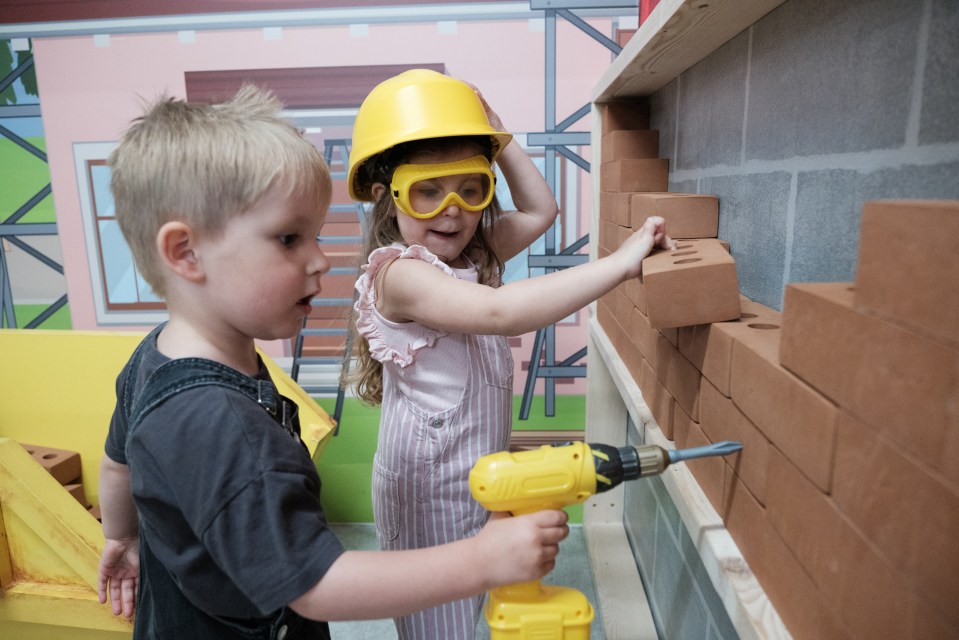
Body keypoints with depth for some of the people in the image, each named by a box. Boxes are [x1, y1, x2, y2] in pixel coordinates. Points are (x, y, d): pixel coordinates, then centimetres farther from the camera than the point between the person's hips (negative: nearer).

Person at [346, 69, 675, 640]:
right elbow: (498, 313, -38)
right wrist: (620, 263, -36)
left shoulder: (471, 254, 4)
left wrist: (499, 139, 4)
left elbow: (540, 209, 14)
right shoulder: (400, 272, -23)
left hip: (481, 475, 8)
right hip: (431, 488, -8)